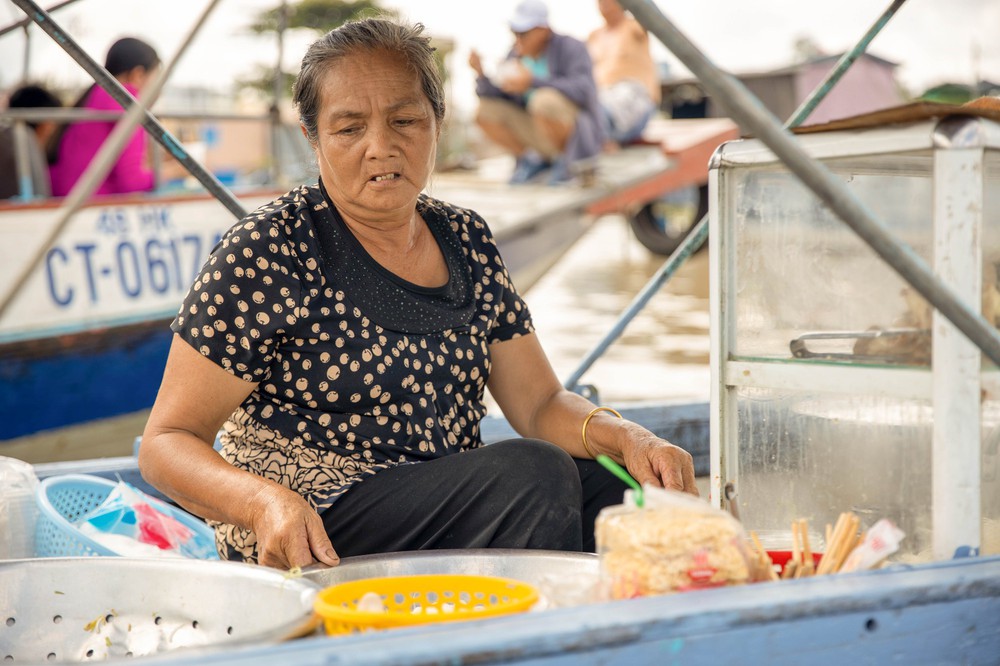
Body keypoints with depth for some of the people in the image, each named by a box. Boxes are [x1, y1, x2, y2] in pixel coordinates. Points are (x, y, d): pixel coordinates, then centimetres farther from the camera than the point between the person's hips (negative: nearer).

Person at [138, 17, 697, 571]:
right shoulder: (270, 253, -9)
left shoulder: (467, 240, 9)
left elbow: (540, 403, 10)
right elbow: (167, 442, -9)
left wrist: (626, 438, -12)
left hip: (456, 514, 6)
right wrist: (266, 501, -29)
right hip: (312, 543, -6)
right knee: (531, 473, -27)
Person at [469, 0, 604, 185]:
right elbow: (490, 94, 3)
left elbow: (584, 90, -29)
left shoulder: (571, 47, -13)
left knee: (544, 100, -35)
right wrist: (480, 72, -18)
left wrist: (532, 81, -31)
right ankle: (536, 158, 5)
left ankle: (566, 158, -10)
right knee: (484, 113, -11)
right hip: (536, 132, 6)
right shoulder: (517, 55, 4)